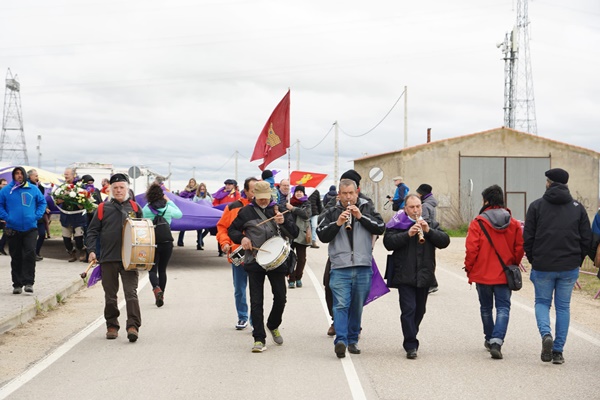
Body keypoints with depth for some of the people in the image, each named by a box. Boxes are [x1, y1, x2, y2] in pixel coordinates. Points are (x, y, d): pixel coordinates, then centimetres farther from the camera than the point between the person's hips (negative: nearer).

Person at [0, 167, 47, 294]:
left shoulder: (33, 189, 4)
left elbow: (42, 202, 13)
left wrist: (37, 215, 0)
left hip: (30, 228, 0)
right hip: (13, 229, 0)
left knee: (30, 253, -12)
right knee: (16, 257, 6)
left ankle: (28, 282, -7)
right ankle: (17, 284, 14)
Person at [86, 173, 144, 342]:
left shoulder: (135, 207, 7)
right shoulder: (103, 208, 5)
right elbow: (93, 231, 7)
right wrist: (91, 250, -5)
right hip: (108, 258, 1)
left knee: (131, 292, -9)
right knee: (110, 295, 9)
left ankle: (133, 326, -11)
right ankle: (112, 326, 20)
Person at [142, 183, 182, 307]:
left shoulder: (146, 209, -7)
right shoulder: (168, 208, -2)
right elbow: (179, 214, 19)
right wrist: (169, 201, 23)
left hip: (151, 243, -2)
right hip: (167, 242, 2)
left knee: (152, 269, 0)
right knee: (162, 270, 14)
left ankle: (156, 288, -28)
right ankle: (161, 295, 18)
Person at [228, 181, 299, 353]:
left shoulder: (279, 209, 6)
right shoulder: (246, 211, 4)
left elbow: (294, 233, 2)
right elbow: (232, 230, 12)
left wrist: (284, 222, -17)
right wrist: (241, 238, -8)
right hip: (254, 261, -1)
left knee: (280, 298, 4)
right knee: (256, 301, -3)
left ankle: (273, 325, 32)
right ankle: (259, 339, 1)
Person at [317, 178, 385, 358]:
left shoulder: (367, 208, 11)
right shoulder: (331, 213, 8)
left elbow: (380, 228, -1)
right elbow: (322, 235, -1)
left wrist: (360, 216, -9)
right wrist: (338, 223, -15)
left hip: (363, 268, 2)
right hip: (340, 268, -2)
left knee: (357, 307, 9)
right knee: (341, 305, -13)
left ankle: (353, 340, 20)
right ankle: (341, 340, -20)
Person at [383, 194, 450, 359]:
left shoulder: (431, 224, 12)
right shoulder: (397, 224, 1)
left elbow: (445, 241, 1)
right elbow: (388, 242, -13)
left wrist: (428, 231, -13)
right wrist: (408, 234, -22)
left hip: (424, 276, 4)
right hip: (404, 276, -4)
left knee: (419, 310, 13)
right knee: (408, 309, -11)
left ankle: (410, 339, 31)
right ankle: (411, 346, -8)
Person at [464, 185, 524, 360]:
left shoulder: (478, 222, -11)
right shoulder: (514, 224, -1)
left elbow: (471, 249, -12)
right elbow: (519, 248, 2)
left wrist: (469, 268, 2)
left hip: (482, 273, -1)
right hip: (504, 275, 1)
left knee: (486, 307, 17)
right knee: (503, 308, 2)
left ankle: (489, 339, 31)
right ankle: (496, 341, -16)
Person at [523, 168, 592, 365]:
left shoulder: (536, 206, -2)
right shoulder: (577, 207, 4)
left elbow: (527, 238, -3)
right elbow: (586, 239, 3)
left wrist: (533, 260, 9)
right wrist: (577, 260, 14)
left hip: (543, 267, -2)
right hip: (569, 267, 2)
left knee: (542, 302, 14)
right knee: (563, 307, 11)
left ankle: (546, 334, -13)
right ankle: (558, 351, 7)